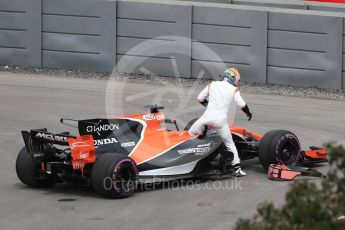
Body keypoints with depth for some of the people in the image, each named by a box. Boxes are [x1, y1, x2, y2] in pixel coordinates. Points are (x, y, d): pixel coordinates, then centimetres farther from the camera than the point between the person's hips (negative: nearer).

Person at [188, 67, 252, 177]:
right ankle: (237, 168, 5)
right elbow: (242, 104, 2)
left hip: (208, 115, 1)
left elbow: (200, 98, 19)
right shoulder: (233, 89, 8)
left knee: (190, 134, 15)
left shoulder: (212, 84, 15)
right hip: (221, 119, -1)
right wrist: (248, 113, 22)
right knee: (229, 143, 12)